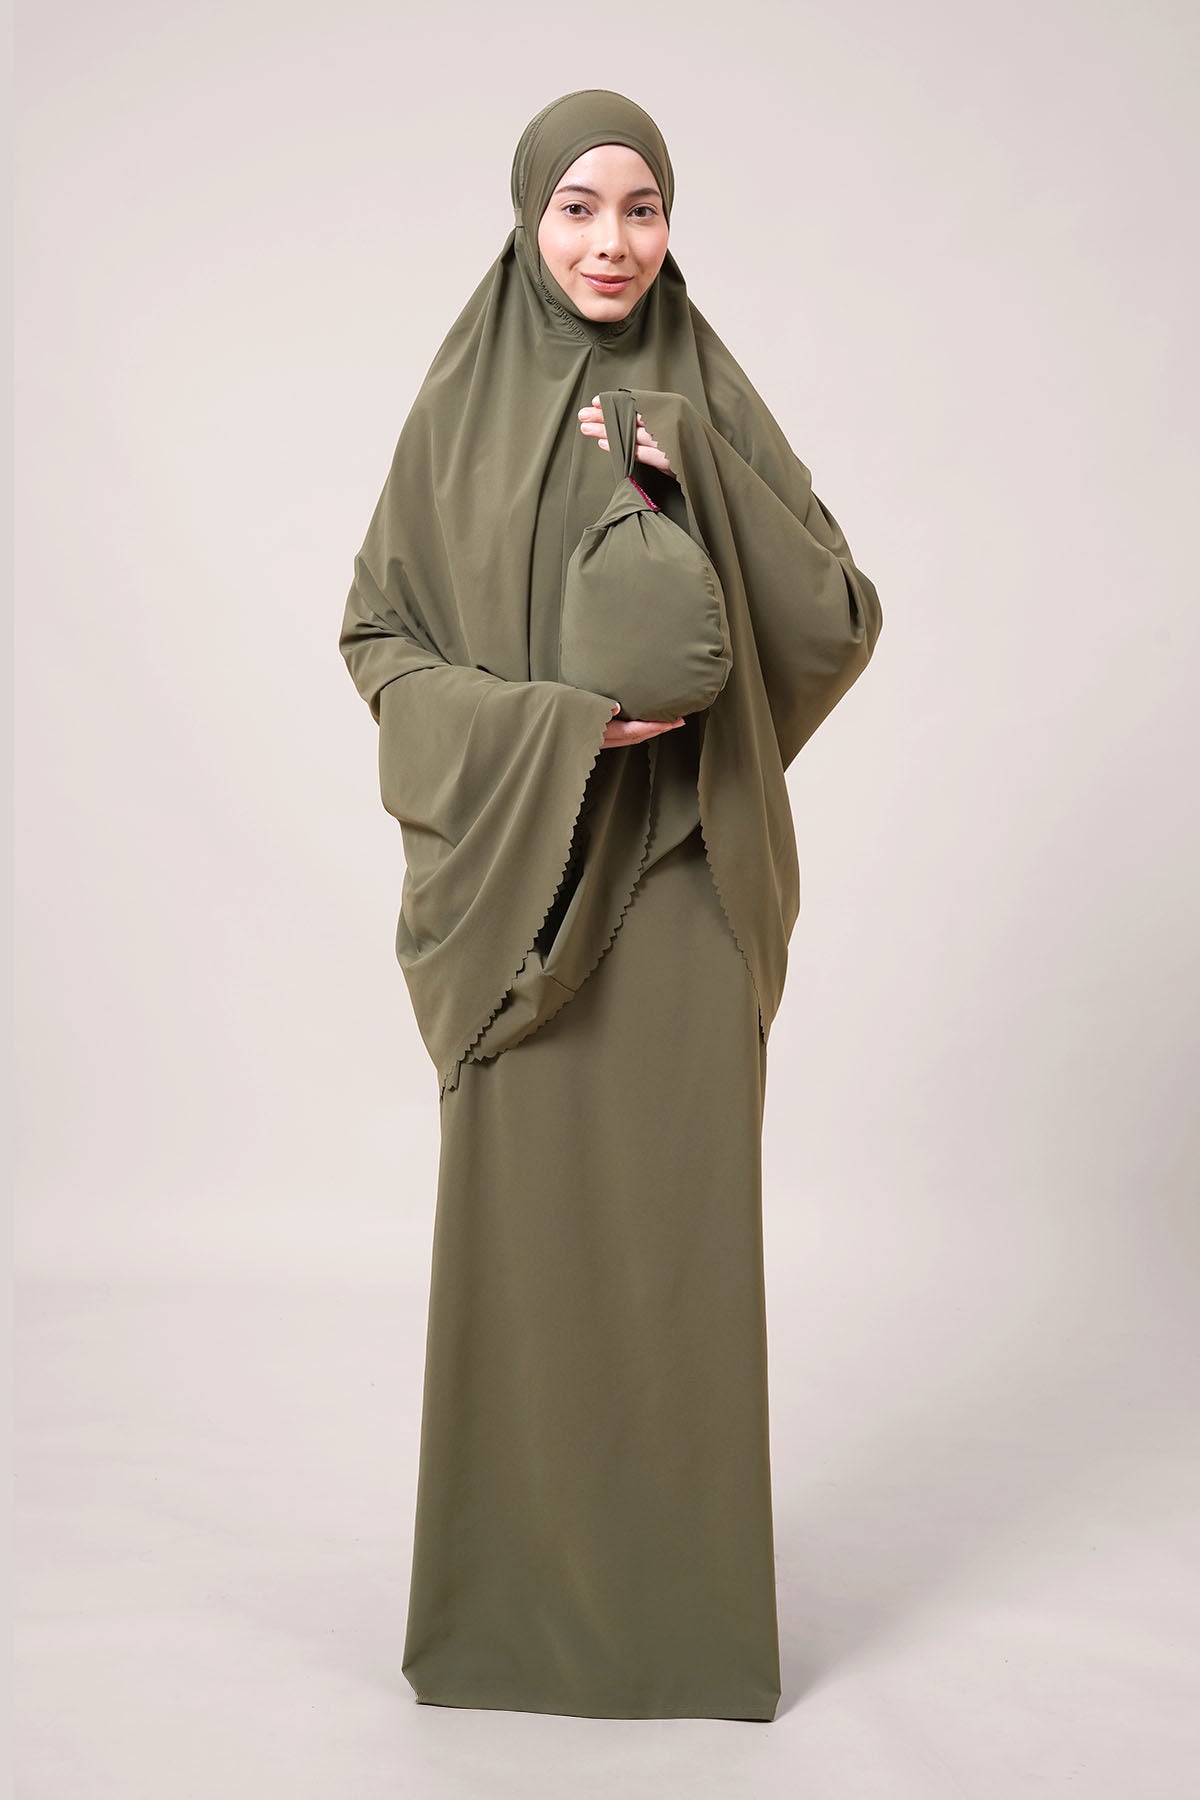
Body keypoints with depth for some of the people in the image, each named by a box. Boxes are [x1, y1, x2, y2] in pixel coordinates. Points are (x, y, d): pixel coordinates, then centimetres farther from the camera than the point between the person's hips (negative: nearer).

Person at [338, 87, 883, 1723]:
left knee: (684, 1217, 3)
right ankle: (513, 1595, 20)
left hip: (684, 876, 1)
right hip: (516, 870, 0)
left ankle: (685, 1588, 19)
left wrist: (696, 471, -15)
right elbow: (376, 634, 3)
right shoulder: (457, 412, 4)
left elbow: (841, 624, -2)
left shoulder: (713, 406, 5)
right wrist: (544, 723, -13)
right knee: (520, 1214, 3)